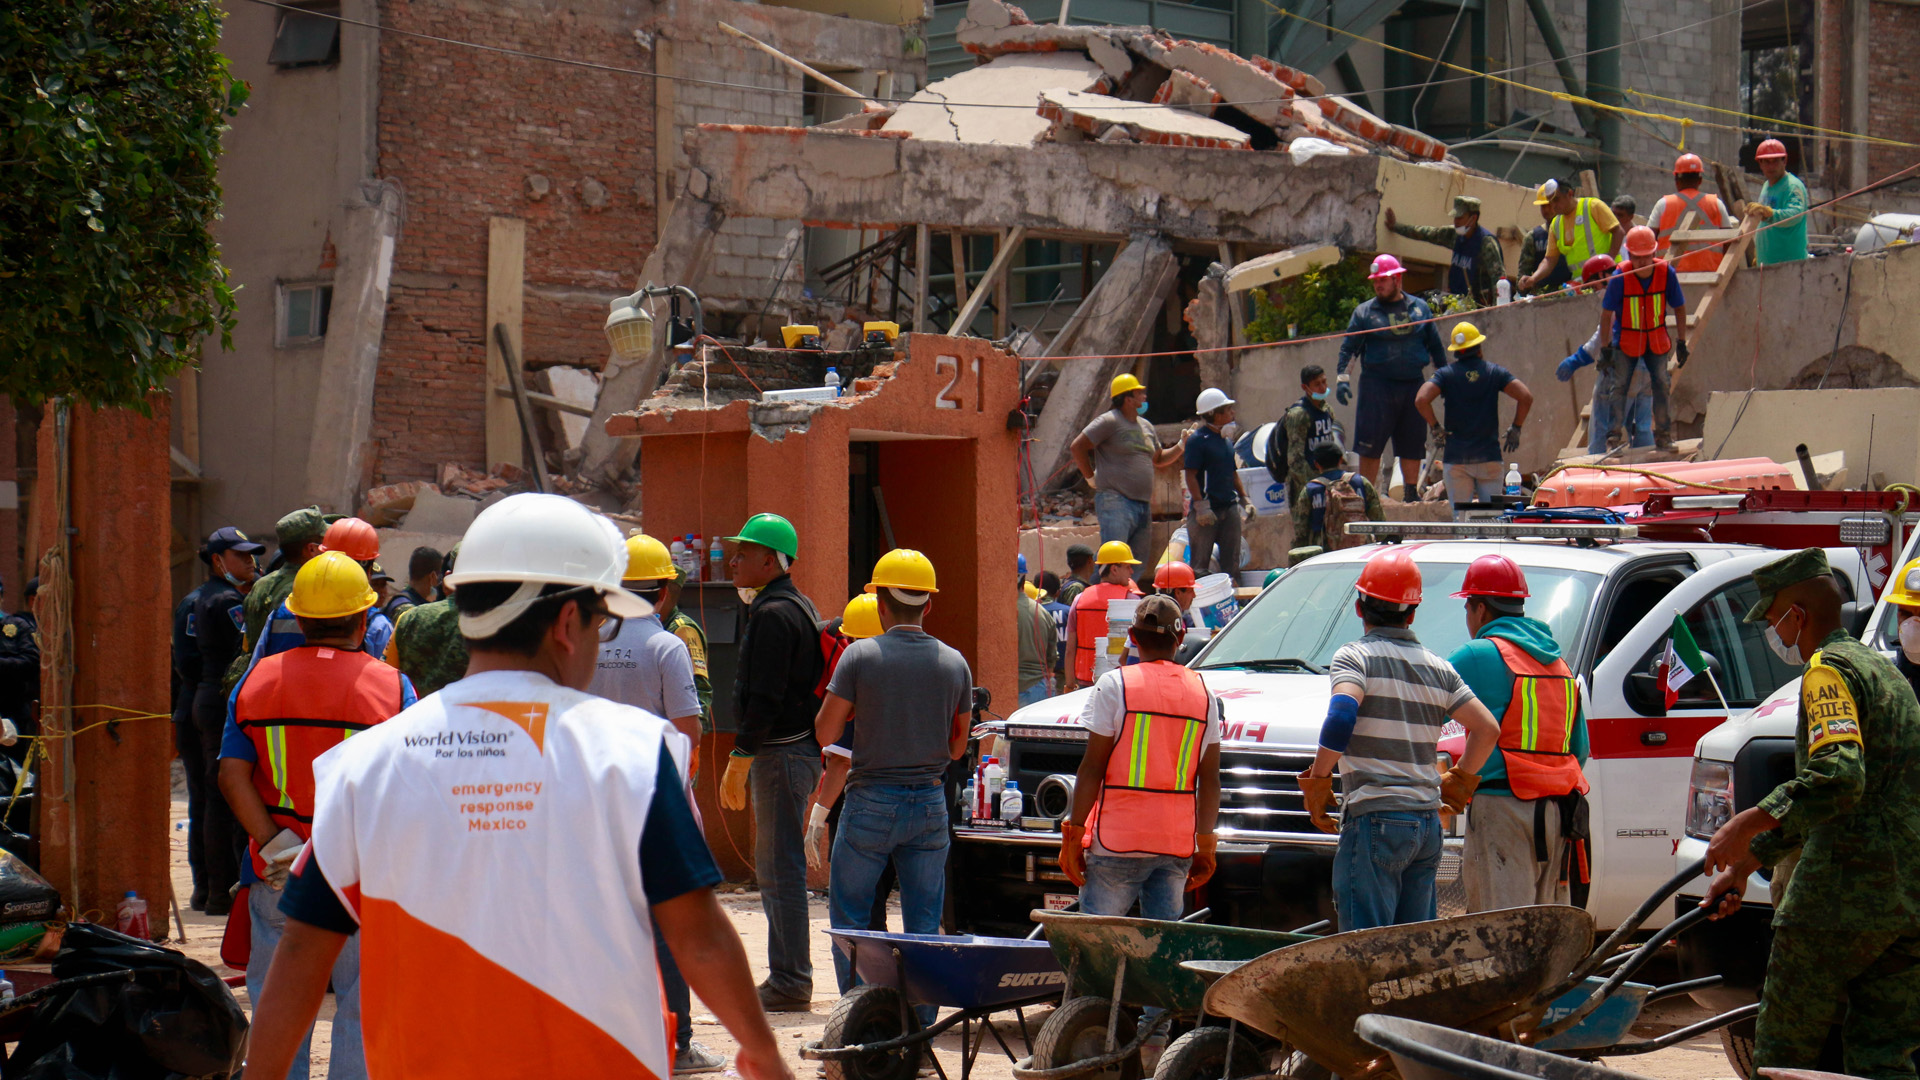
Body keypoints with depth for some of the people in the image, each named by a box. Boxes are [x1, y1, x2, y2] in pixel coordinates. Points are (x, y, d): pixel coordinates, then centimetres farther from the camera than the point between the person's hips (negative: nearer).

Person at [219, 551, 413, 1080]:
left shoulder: (256, 680, 2)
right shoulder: (391, 687, -6)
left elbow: (232, 775, -5)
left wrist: (274, 844, -8)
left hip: (278, 877, 3)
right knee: (362, 1006, 5)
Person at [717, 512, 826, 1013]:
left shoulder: (773, 614, -15)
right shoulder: (797, 606, 18)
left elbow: (765, 699, -21)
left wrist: (739, 759, -19)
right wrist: (747, 755, 22)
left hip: (780, 751, -11)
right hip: (800, 747, 11)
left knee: (780, 867, -8)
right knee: (776, 867, 14)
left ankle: (789, 982, -6)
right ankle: (788, 976, 18)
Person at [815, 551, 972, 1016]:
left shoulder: (860, 656, -9)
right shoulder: (954, 663, 2)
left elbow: (825, 733, -7)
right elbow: (957, 747, 9)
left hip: (871, 802, -3)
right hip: (930, 802, 3)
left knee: (848, 916, 9)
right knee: (925, 924, 9)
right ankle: (921, 1020, 8)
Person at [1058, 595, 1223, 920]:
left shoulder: (1114, 685, -4)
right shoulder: (1203, 692, 8)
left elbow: (1092, 768, -7)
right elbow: (1210, 780, 9)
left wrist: (1073, 835, -2)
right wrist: (1205, 848, 15)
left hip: (1118, 843, -4)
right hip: (1179, 844, 4)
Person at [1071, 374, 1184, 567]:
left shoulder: (1146, 426, 19)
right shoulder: (1109, 421, -6)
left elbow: (1158, 459, 31)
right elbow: (1077, 446, -7)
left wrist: (1181, 447, 16)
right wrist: (1091, 477, -4)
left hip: (1143, 506, 8)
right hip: (1116, 501, -8)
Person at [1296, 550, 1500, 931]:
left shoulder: (1355, 656, -4)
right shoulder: (1438, 668, 13)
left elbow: (1342, 714, -22)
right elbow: (1488, 730, 10)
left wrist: (1318, 778, -12)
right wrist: (1459, 781, 23)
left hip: (1375, 817, -6)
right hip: (1428, 821, 6)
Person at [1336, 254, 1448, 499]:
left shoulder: (1419, 308, 11)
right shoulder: (1364, 312, 4)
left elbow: (1435, 346, 16)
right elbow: (1348, 347, 2)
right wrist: (1342, 378, -9)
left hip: (1413, 385, 2)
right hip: (1377, 386, -2)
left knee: (1413, 444, 6)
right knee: (1370, 446, -4)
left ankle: (1412, 495, 14)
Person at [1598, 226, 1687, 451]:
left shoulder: (1666, 273, -14)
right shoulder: (1620, 278, -20)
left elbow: (1679, 307, -1)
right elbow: (1606, 314, -11)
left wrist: (1681, 343, -1)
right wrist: (1606, 349, -11)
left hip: (1657, 341, 2)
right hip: (1626, 341, -2)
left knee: (1661, 385, 1)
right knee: (1618, 386, -6)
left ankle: (1663, 435, 11)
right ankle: (1615, 436, -3)